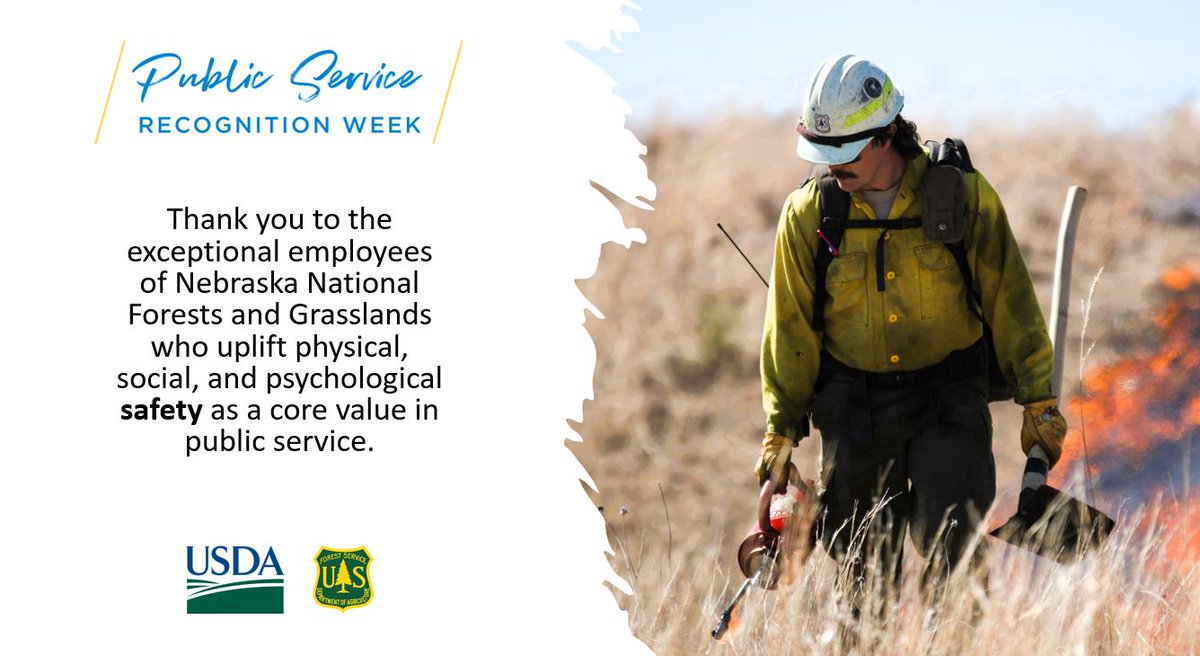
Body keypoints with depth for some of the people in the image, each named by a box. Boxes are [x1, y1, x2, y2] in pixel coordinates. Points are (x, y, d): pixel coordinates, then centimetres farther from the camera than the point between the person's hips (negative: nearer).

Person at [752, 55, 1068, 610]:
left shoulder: (962, 195, -6)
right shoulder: (808, 214, -1)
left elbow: (1009, 300, 2)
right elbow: (791, 328, 7)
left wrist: (1037, 400, 3)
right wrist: (781, 429, 6)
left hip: (949, 400, -2)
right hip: (855, 412, 2)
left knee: (950, 549, -13)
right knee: (866, 566, 3)